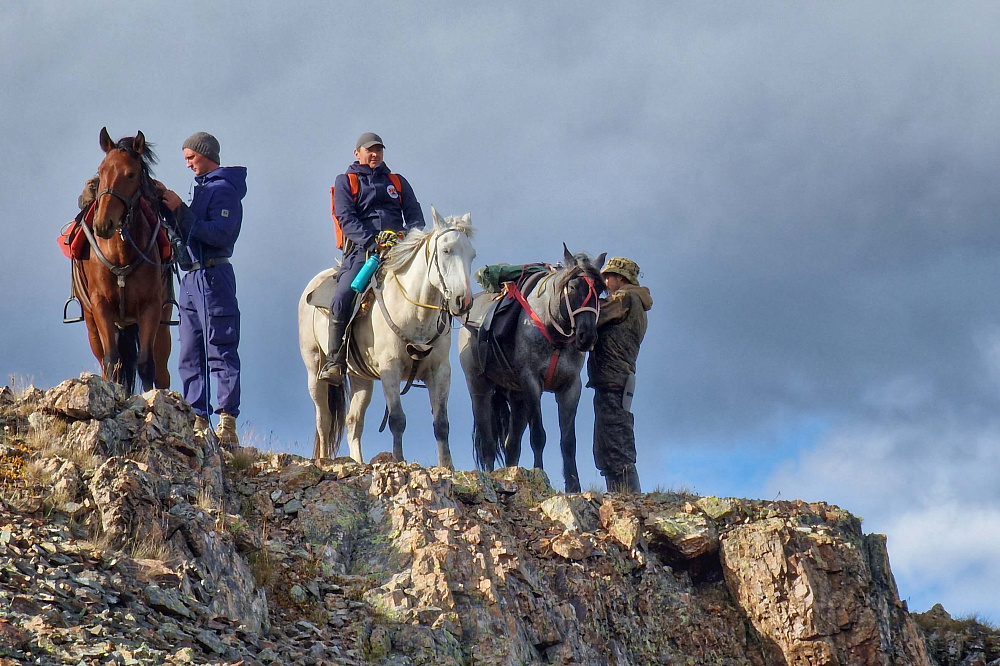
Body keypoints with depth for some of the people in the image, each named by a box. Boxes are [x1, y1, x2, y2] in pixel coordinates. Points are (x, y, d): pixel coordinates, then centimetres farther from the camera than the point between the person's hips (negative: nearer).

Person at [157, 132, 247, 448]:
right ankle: (198, 421, 10)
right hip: (192, 278, 10)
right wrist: (168, 202, 6)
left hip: (213, 277, -10)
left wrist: (182, 211, -19)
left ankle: (227, 423, -13)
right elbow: (186, 231, 17)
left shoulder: (224, 190, -8)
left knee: (220, 351, -11)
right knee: (190, 356, 8)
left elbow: (219, 234, -20)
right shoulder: (202, 188, 19)